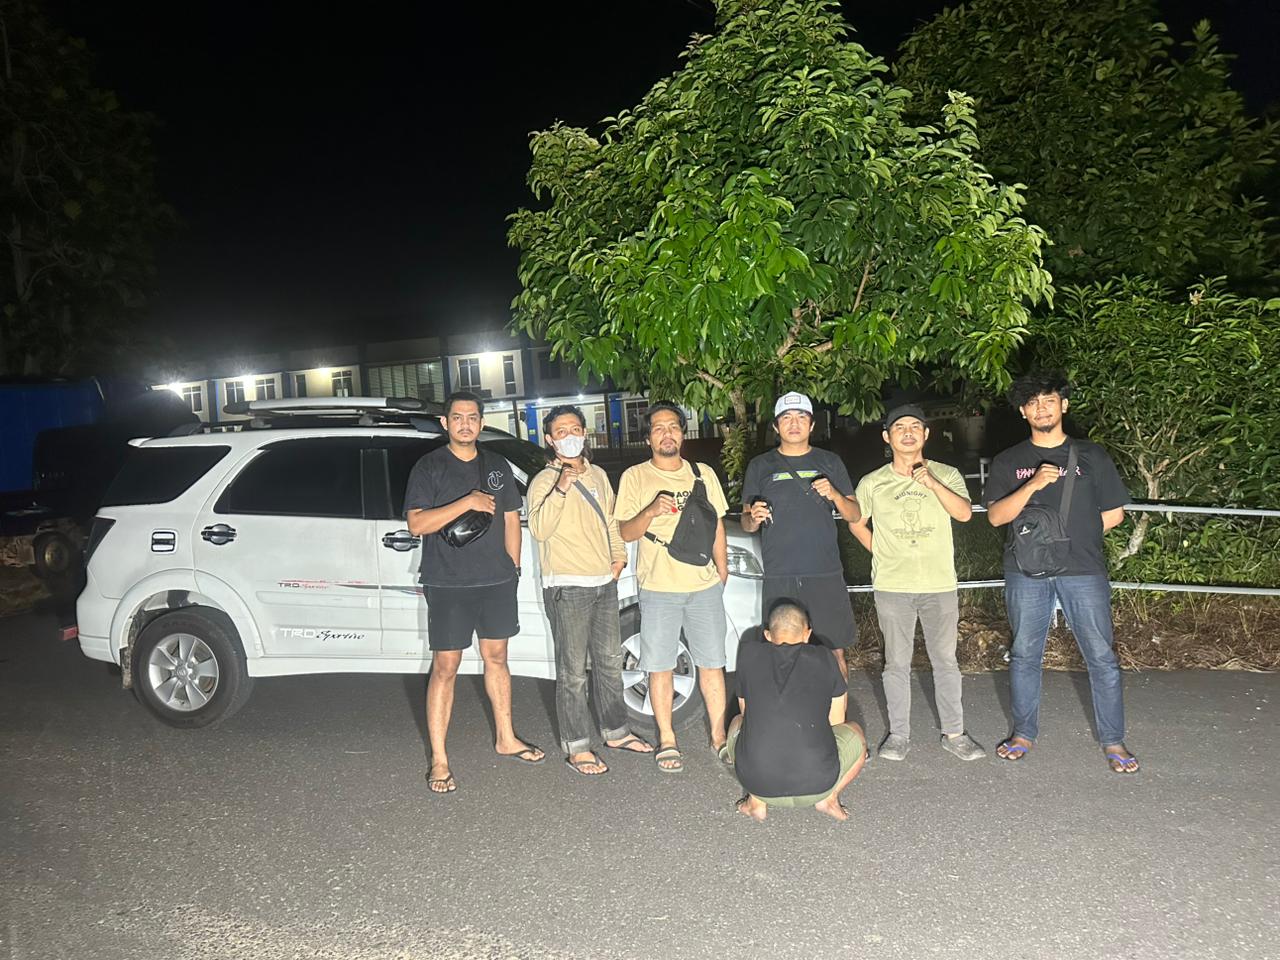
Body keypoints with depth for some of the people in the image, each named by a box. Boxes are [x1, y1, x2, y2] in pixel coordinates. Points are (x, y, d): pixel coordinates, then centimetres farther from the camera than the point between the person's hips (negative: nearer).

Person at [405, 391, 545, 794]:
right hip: (447, 584, -5)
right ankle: (439, 760, 5)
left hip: (496, 580, 5)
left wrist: (512, 566, 10)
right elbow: (416, 523, -14)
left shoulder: (497, 467, 12)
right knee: (445, 667, -3)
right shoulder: (429, 467, -3)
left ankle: (506, 738, 30)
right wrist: (467, 503, -21)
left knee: (497, 657, 15)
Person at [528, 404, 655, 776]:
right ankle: (576, 746, 8)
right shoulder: (544, 481, -8)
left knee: (610, 661, 17)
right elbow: (539, 529, -23)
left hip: (605, 582, 7)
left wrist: (619, 556, 12)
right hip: (567, 587, -7)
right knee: (573, 671, -2)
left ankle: (615, 731, 31)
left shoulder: (598, 475, 13)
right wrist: (561, 489, -32)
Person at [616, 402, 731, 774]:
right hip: (658, 589, -2)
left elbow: (717, 525, 15)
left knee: (712, 663, 8)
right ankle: (667, 740, 17)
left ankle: (718, 736, 20)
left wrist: (722, 571, 11)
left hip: (705, 585, 2)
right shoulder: (635, 477, 0)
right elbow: (626, 532, -2)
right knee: (660, 667, 4)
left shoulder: (703, 474, 9)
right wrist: (650, 512, -20)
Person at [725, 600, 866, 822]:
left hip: (759, 784, 1)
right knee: (854, 733, 29)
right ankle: (829, 798, 10)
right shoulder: (823, 660, 10)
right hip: (817, 784, 0)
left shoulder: (749, 653, 11)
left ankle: (756, 801, 15)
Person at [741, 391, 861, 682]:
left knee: (835, 653, 2)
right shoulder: (760, 466, 8)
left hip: (826, 574, 1)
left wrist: (834, 495, -11)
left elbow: (854, 516, 10)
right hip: (779, 578, 0)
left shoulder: (829, 462, 10)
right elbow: (746, 522, 10)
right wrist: (753, 519, -14)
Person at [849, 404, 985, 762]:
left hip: (940, 584, 0)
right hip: (892, 586, 0)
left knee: (945, 661, 9)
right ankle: (899, 734, 19)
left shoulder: (946, 475, 1)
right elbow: (856, 524, 16)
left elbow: (964, 513, -15)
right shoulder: (872, 483, 3)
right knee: (896, 663, 8)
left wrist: (930, 483, -26)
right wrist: (882, 554, 7)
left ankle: (954, 733, 22)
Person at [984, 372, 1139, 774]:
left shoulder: (1091, 455, 6)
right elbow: (996, 515, -6)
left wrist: (1073, 538, 5)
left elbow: (1113, 514, 8)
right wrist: (1032, 485, -19)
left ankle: (1112, 740, 15)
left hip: (1083, 571, -1)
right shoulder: (1009, 462, 6)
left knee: (1101, 657, 1)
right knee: (1025, 656, 9)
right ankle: (1024, 732, 23)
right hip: (1026, 573, 1)